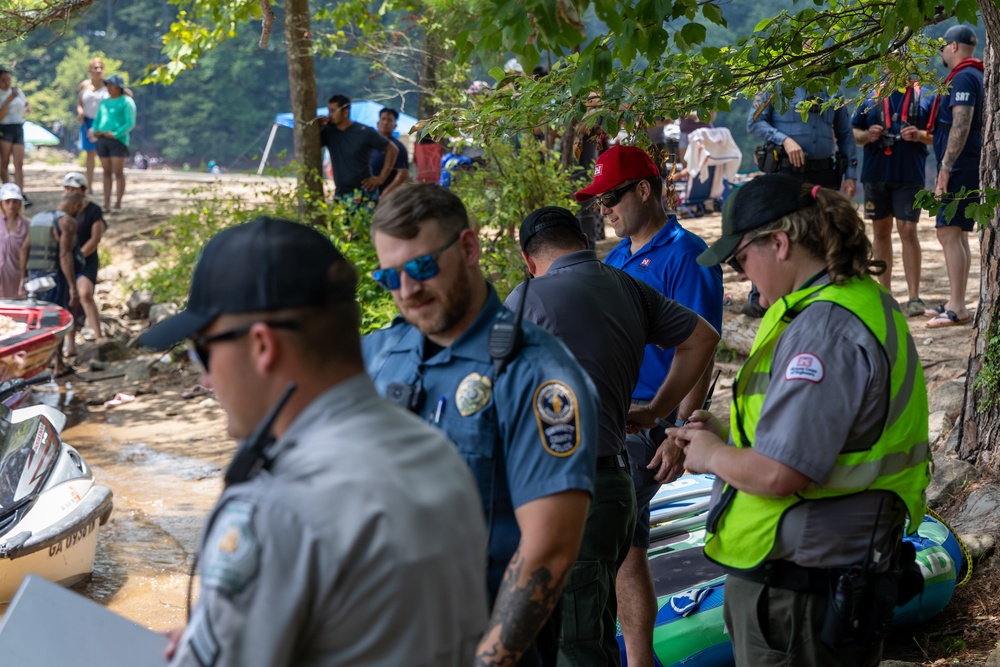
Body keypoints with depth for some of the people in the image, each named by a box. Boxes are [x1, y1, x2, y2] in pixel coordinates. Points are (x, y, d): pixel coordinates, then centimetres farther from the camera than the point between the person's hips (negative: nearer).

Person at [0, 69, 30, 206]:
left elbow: (27, 104, 27)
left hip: (18, 128, 5)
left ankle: (20, 194, -3)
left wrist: (27, 109, 3)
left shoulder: (18, 92, 9)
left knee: (19, 163, 0)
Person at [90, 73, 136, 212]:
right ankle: (106, 203, 6)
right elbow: (98, 119, 21)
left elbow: (130, 123, -8)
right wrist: (95, 130, -1)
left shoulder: (126, 102, 0)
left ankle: (118, 204, -7)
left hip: (118, 140, -6)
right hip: (102, 139, 6)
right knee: (106, 172, 6)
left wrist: (115, 134, -18)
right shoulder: (104, 102, 19)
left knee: (118, 172, -7)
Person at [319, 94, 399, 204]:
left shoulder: (365, 132, -5)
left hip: (363, 194, -4)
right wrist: (317, 126, -8)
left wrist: (381, 178, -4)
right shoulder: (328, 132, 6)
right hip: (340, 194, 4)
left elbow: (392, 149, 0)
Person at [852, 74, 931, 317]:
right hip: (875, 174, 3)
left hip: (909, 176, -3)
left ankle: (914, 297, -9)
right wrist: (868, 135, -8)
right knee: (881, 231, 11)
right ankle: (885, 293, 22)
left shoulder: (923, 96, 5)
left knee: (907, 230, -11)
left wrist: (920, 135, -15)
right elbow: (854, 134, 13)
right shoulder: (872, 97, 11)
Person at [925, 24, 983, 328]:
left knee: (948, 233, -13)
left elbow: (960, 127, -22)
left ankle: (957, 309, -15)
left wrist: (945, 170, -23)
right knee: (957, 236, 12)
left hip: (961, 167, -11)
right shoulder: (974, 77, 19)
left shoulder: (963, 78, -13)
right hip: (967, 170, 11)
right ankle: (956, 303, 17)